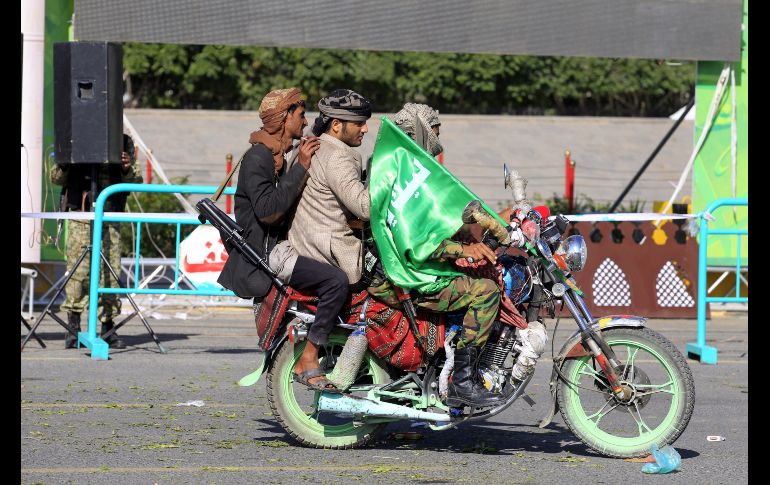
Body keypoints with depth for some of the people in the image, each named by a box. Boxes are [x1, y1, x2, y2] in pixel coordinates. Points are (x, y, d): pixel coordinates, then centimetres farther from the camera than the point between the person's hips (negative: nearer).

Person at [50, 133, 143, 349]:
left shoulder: (124, 143, 11)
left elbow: (136, 182, 11)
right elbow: (56, 178, 9)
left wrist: (128, 170, -11)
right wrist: (63, 165, -12)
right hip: (81, 213, -1)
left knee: (110, 272, -1)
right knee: (78, 271, -8)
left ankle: (108, 328, 7)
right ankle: (73, 327, -2)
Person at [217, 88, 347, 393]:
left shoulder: (277, 156, 20)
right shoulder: (258, 156, -13)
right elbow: (267, 210, -26)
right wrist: (301, 168, -22)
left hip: (276, 246, 11)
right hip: (264, 252, -11)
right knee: (336, 280, -26)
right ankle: (307, 363, -23)